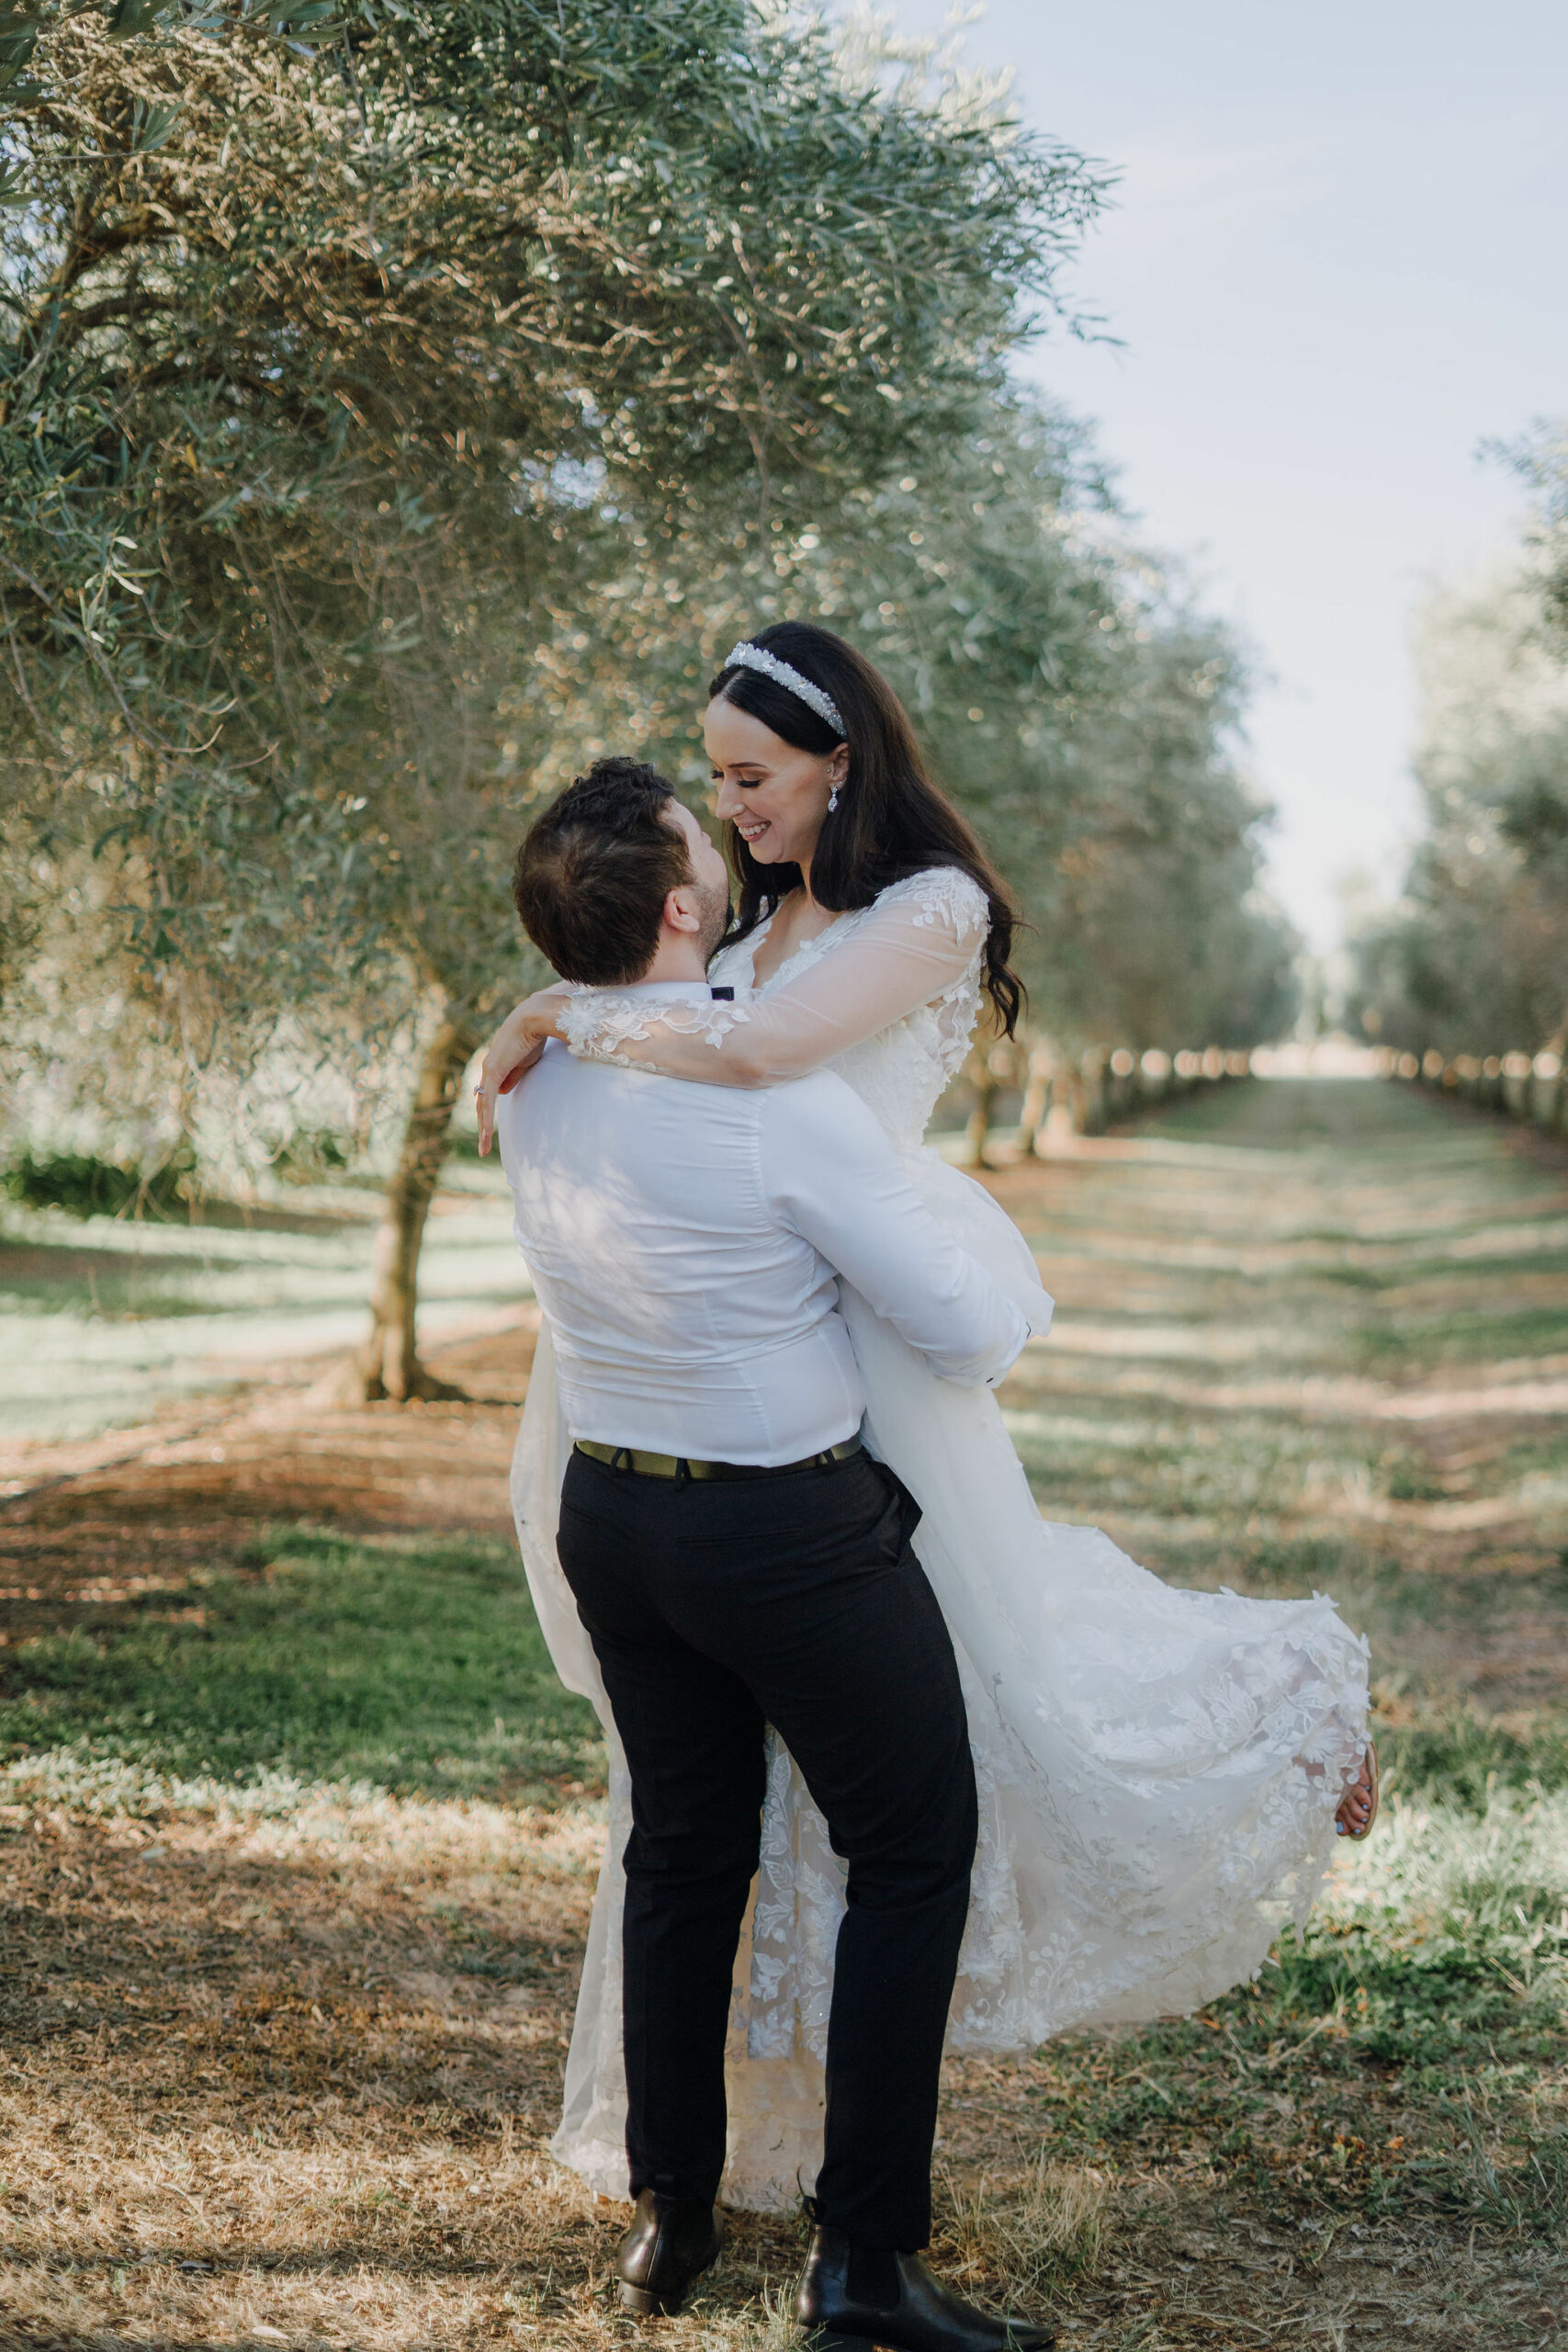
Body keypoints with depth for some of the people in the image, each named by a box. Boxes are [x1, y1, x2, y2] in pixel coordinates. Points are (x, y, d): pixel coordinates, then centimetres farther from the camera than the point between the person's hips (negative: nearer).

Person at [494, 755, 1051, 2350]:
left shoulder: (530, 1079, -4)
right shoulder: (779, 1097, -24)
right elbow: (969, 1335, -18)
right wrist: (1007, 1316, 5)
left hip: (611, 1514, 7)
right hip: (793, 1529, -6)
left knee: (683, 1852, 21)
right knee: (910, 1856, 10)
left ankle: (670, 2217, 32)